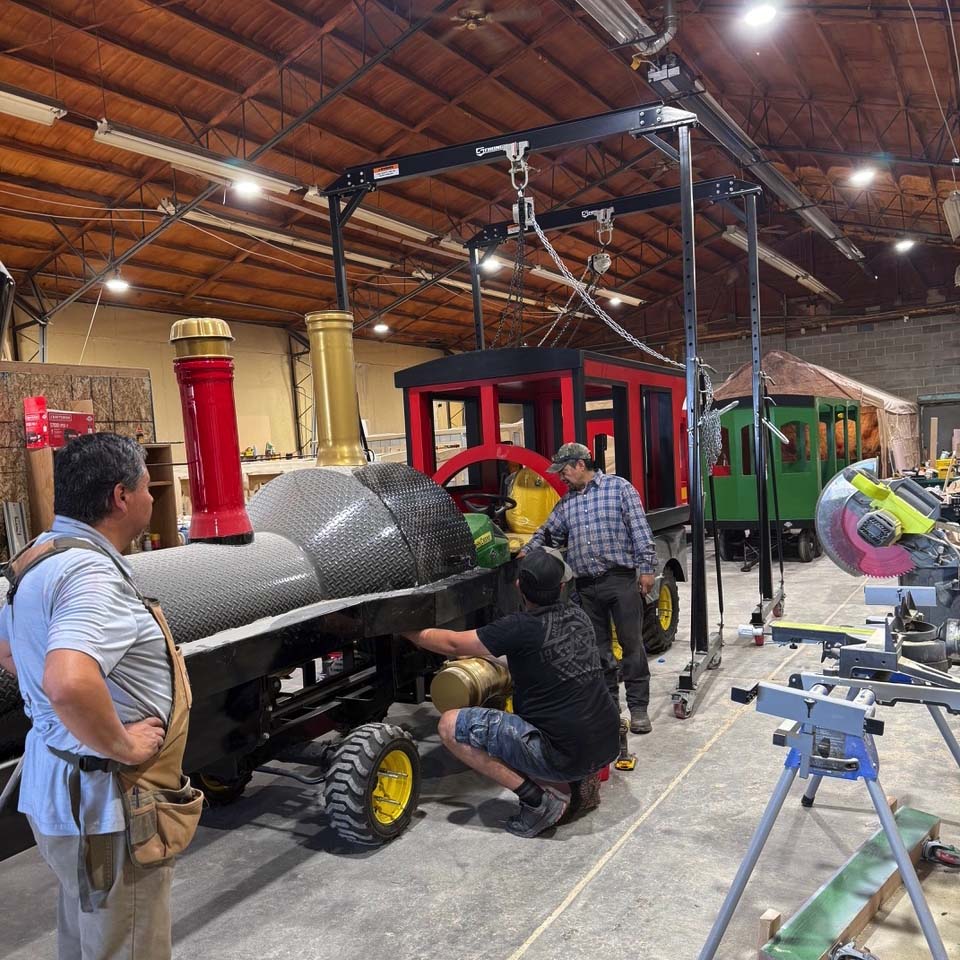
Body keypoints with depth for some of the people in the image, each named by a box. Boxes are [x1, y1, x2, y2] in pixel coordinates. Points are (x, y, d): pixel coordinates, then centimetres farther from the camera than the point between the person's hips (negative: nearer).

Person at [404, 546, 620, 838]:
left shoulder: (522, 628, -15)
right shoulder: (577, 615, 6)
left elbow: (452, 644, -4)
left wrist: (408, 630, 12)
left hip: (568, 755, -8)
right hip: (609, 745, 8)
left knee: (451, 725, -6)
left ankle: (538, 798, -5)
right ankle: (579, 780, 14)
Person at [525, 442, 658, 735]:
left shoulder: (619, 487, 0)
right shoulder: (566, 502, 16)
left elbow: (640, 530, -5)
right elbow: (548, 533, 21)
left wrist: (647, 567, -10)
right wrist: (527, 552, 6)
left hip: (621, 579, -5)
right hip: (587, 586, 5)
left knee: (631, 644, 0)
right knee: (598, 648, 10)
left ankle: (638, 708, 9)